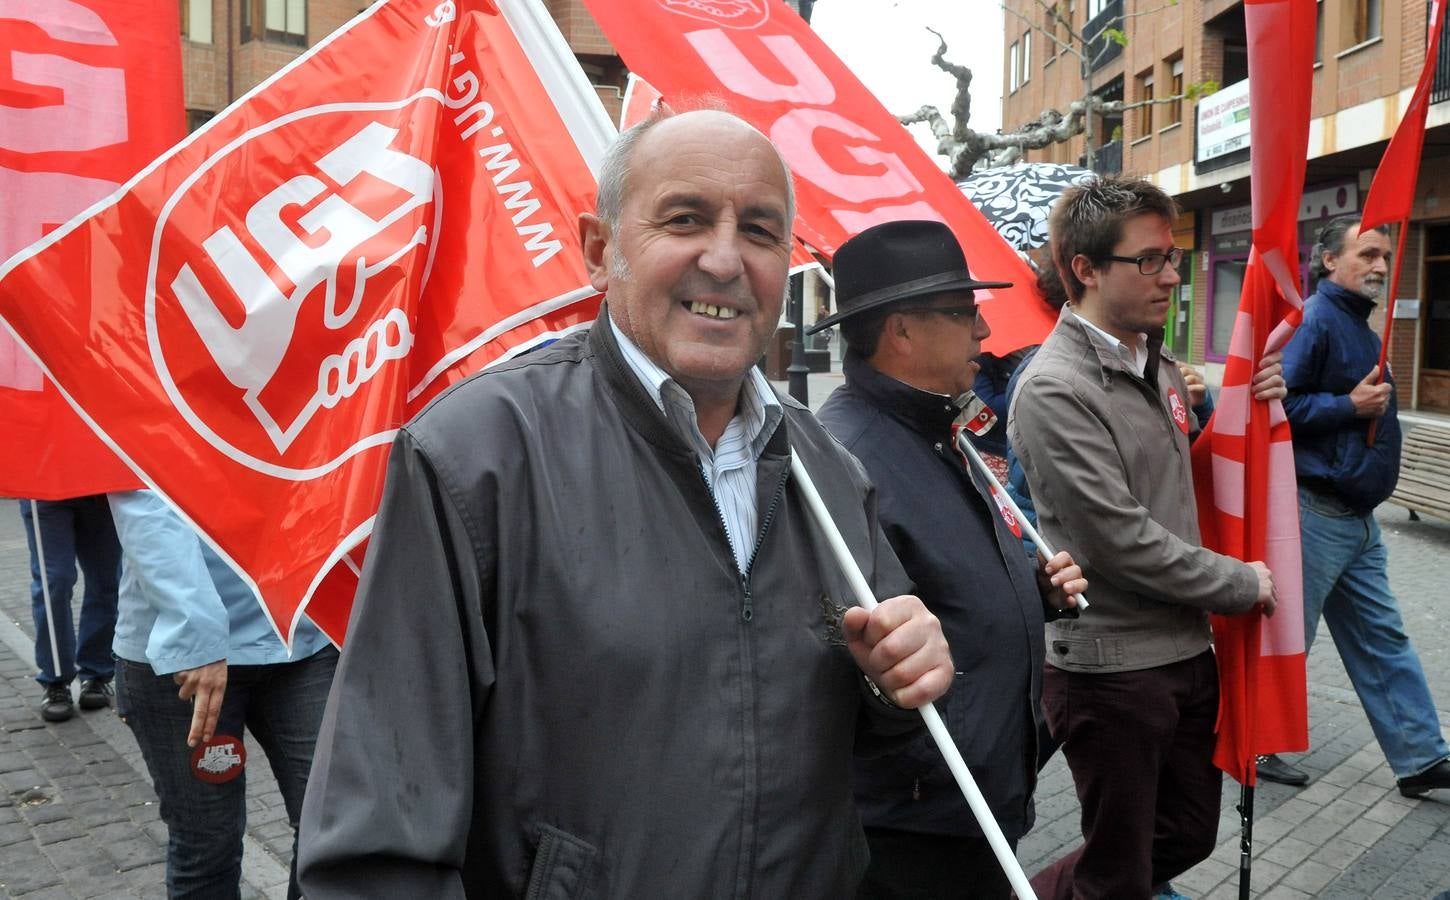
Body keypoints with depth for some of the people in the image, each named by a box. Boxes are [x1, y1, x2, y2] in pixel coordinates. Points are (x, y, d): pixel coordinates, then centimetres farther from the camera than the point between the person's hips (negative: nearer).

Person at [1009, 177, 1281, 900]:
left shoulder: (1159, 365, 9)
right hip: (1111, 670, -8)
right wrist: (1243, 584, -10)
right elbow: (1122, 540, -22)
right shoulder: (1054, 391, -20)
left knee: (1189, 835, 21)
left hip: (1186, 651, 9)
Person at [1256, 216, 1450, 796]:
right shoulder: (1312, 320, -15)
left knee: (1383, 640, 14)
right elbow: (1277, 405, -23)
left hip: (1356, 519, 10)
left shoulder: (1360, 326, 16)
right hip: (1314, 514, -10)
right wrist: (1350, 406, -21)